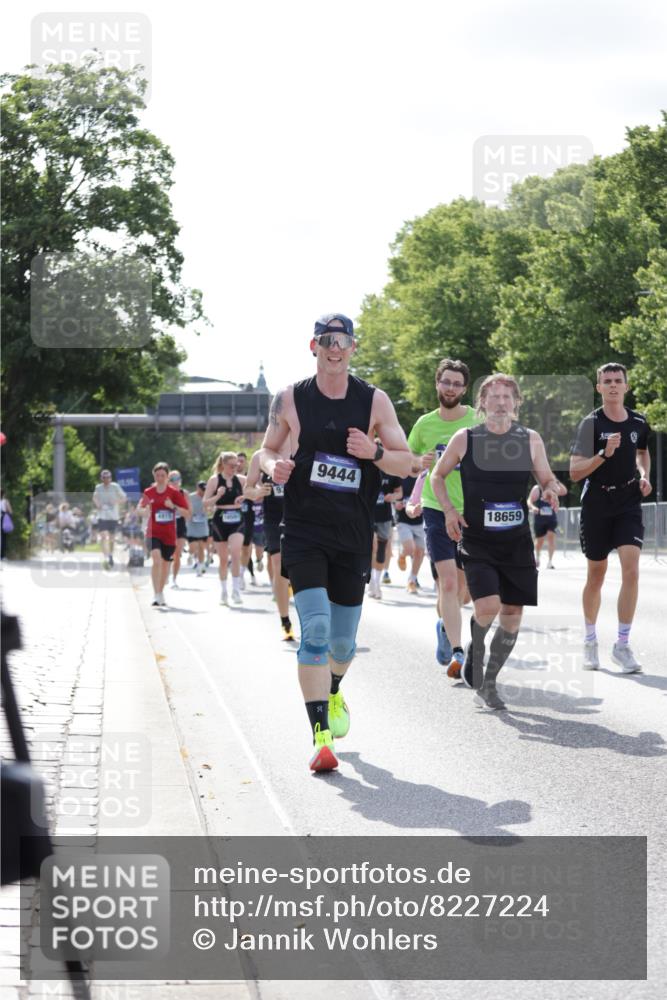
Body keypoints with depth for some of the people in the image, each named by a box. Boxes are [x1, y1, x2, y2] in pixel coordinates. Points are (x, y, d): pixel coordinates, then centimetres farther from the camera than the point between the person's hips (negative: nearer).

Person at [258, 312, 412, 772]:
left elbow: (406, 462, 3)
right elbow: (268, 448, 14)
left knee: (343, 638, 13)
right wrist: (273, 466, -10)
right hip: (303, 531, -2)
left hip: (354, 534, 2)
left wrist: (374, 452, -18)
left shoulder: (374, 401, 1)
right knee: (315, 630, -16)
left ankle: (333, 694, 46)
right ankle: (322, 736, -16)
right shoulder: (290, 399, 1)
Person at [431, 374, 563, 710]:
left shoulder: (531, 440, 3)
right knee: (487, 606, -20)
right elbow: (438, 475, 10)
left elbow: (547, 479, 12)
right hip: (477, 541, -3)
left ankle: (487, 685, 19)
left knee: (512, 614, 2)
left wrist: (552, 490, -12)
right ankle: (474, 652, 13)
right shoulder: (465, 439, -2)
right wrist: (449, 510, -5)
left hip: (517, 541, 3)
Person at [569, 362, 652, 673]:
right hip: (596, 505, -2)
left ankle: (622, 645, -8)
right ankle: (590, 641, 27)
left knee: (631, 569, -14)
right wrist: (604, 454, -27)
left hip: (629, 504, 2)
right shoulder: (591, 424, -9)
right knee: (596, 575, 9)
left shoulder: (638, 423, 3)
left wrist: (644, 476, 6)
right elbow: (575, 472, -14)